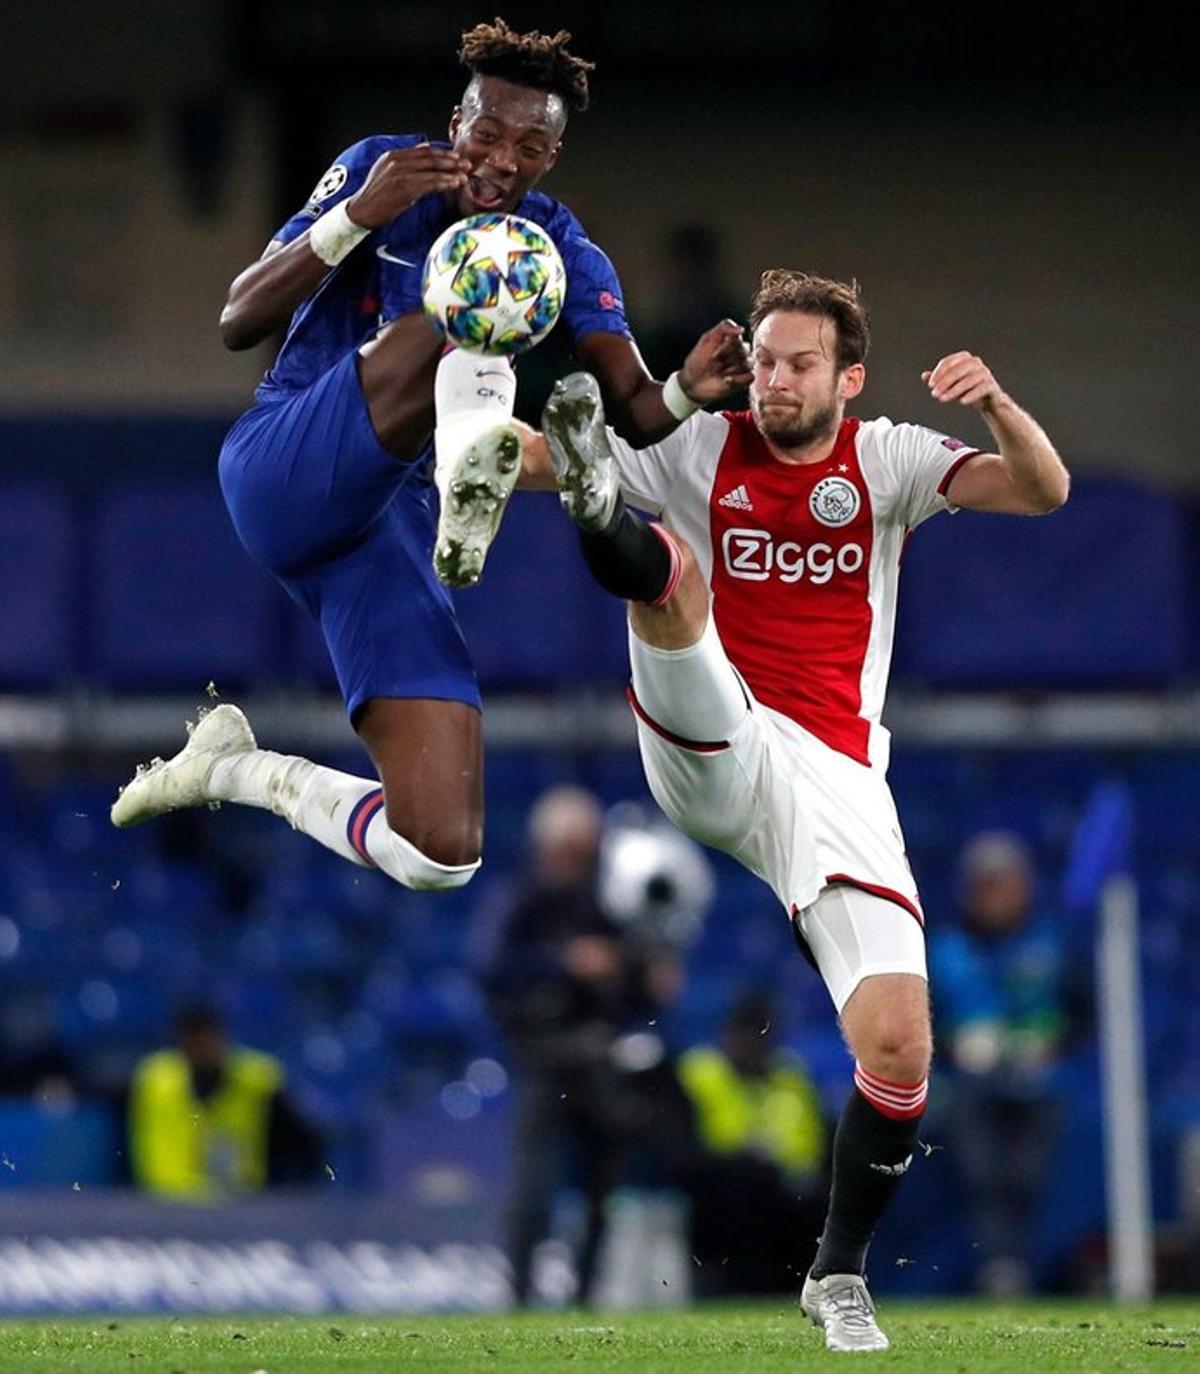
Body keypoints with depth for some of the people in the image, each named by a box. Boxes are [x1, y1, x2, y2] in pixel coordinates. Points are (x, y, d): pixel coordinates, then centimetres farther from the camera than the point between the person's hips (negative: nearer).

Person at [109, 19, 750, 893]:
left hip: (388, 530, 4)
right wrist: (356, 217, -21)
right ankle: (473, 457, -57)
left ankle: (234, 769, 15)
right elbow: (238, 325, -6)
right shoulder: (379, 170, 0)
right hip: (280, 476, -4)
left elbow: (635, 414, -2)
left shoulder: (564, 257, 8)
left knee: (443, 853, -8)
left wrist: (688, 390, -26)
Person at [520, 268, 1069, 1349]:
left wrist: (997, 404, -24)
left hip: (833, 775, 1)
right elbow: (519, 452, 1)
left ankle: (840, 1273, 10)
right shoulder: (699, 448, 8)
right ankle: (598, 500, -65)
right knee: (668, 562, -28)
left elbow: (1044, 491, -4)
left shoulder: (884, 460, 10)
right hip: (706, 755, -1)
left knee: (899, 1045, -11)